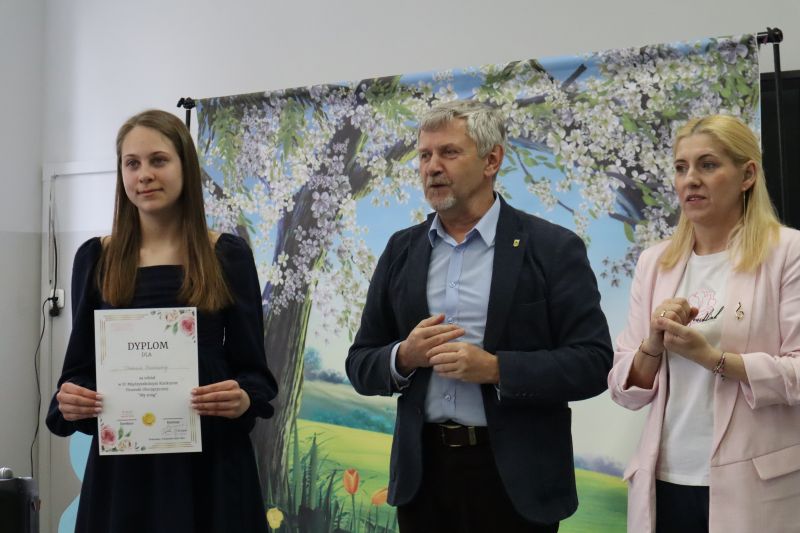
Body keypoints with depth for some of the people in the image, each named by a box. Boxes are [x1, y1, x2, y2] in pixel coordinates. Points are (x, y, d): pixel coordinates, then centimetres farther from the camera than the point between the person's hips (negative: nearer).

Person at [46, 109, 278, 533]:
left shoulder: (228, 255, 1)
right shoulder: (95, 258, 5)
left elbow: (253, 370, 1)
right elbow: (80, 366, 7)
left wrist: (243, 399, -20)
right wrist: (69, 399, -14)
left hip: (210, 457, -1)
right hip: (122, 461, 1)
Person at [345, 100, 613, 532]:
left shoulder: (553, 248, -4)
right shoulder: (401, 250, 7)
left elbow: (592, 363, -9)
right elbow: (361, 366, 9)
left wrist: (495, 368, -20)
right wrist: (403, 356, -12)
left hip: (515, 479, -3)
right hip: (423, 473, 3)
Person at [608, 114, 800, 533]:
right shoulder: (654, 262, 7)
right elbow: (624, 389, 6)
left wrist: (714, 358, -19)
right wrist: (654, 346, -11)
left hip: (755, 485, -3)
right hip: (664, 481, 4)